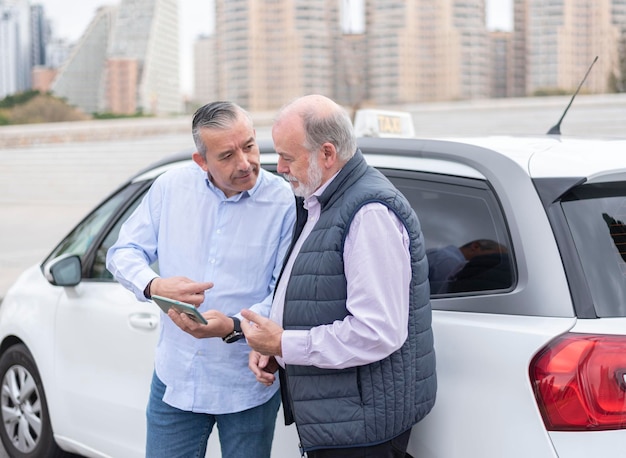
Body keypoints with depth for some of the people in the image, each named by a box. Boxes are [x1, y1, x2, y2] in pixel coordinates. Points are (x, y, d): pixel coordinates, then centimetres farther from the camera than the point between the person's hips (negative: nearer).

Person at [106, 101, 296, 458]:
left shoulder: (285, 202, -13)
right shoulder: (172, 187, -2)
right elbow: (123, 252, 6)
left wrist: (233, 326, -29)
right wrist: (153, 286, -15)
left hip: (249, 387, -2)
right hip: (176, 378, 3)